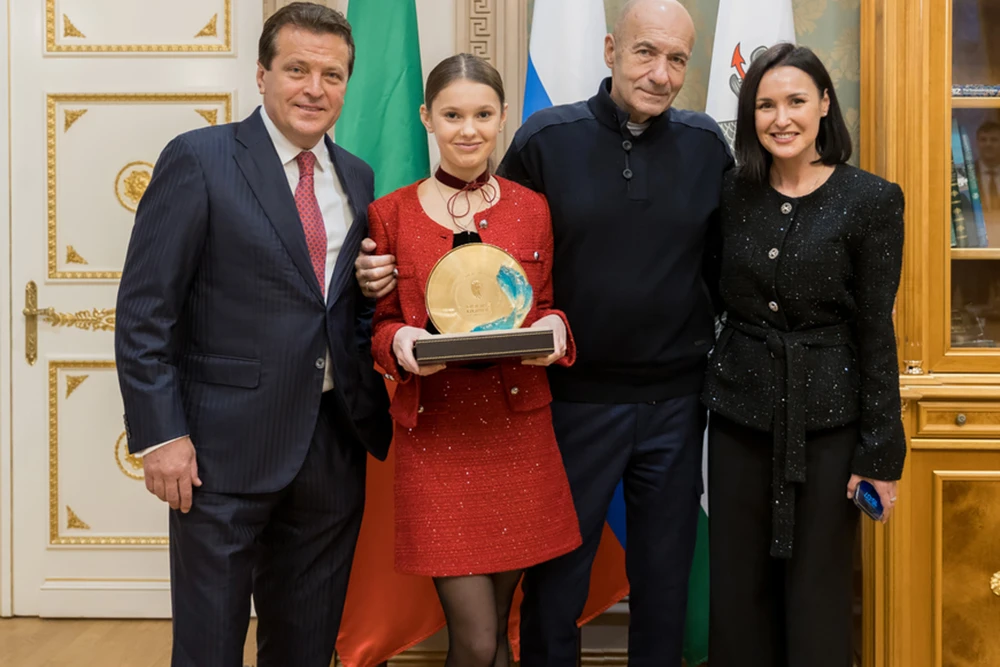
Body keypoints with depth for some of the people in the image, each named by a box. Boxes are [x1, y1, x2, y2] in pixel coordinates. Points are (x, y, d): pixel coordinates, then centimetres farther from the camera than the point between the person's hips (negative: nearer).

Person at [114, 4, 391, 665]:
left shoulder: (358, 179, 11)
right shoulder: (199, 160, -7)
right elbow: (144, 311, -10)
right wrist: (160, 435, -15)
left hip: (335, 443, 5)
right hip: (227, 445, -5)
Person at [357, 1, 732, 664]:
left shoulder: (707, 144, 2)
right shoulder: (547, 138, -4)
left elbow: (722, 264, 7)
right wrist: (394, 275, -14)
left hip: (675, 403, 2)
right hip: (577, 401, -2)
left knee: (664, 583, 16)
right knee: (555, 584, 11)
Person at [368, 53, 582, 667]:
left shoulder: (533, 208, 7)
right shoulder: (391, 214, 2)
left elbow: (546, 308, 12)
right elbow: (379, 323, 6)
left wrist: (553, 329, -10)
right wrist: (401, 345, -16)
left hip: (519, 426, 2)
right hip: (436, 432, -2)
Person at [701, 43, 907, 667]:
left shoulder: (870, 200, -5)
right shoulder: (734, 194, 5)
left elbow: (877, 332, -6)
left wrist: (882, 452, -6)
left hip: (826, 417, -3)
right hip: (740, 411, 3)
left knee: (818, 592, 7)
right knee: (737, 589, 10)